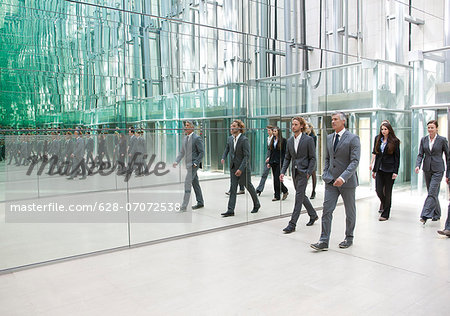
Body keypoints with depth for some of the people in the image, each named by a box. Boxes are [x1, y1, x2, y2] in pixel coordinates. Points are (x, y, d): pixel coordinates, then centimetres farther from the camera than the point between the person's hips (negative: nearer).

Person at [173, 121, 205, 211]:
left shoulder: (197, 138, -11)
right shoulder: (185, 138, 14)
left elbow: (202, 152, -11)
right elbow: (182, 152, 17)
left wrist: (195, 163, -17)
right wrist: (176, 161, 4)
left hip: (193, 164, -8)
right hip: (188, 164, 8)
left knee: (187, 183, -13)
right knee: (195, 183, 14)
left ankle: (184, 206, -11)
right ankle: (200, 203, 24)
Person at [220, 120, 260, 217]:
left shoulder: (244, 140, -17)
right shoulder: (230, 139, 3)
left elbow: (247, 156, -20)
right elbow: (227, 149, 22)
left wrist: (241, 169, -26)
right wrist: (223, 157, 3)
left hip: (243, 167, -5)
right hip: (233, 167, 6)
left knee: (248, 186, 10)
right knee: (233, 188, 2)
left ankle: (256, 204, 33)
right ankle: (230, 210, 2)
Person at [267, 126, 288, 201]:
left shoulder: (283, 140, -5)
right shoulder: (272, 140, 14)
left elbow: (285, 152, -8)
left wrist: (282, 162, -15)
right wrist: (269, 162, 12)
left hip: (279, 162, -6)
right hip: (273, 162, 6)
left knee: (277, 179, -11)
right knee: (275, 179, 7)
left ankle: (285, 191, 10)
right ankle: (277, 196, 12)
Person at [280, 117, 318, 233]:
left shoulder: (308, 140, -8)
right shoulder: (290, 140, 10)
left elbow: (313, 158, -7)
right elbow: (287, 158, 12)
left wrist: (308, 173, -14)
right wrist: (283, 172, 2)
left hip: (303, 172, -7)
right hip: (295, 172, 7)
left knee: (299, 197, -7)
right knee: (301, 195, 16)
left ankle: (292, 224, -5)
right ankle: (313, 215, 36)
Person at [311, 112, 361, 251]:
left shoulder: (353, 138, -10)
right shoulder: (329, 138, 10)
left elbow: (355, 161, -16)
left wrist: (343, 177, -27)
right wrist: (326, 174, 5)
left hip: (347, 181, -4)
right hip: (331, 181, 5)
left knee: (350, 211, 11)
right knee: (327, 209, -3)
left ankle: (349, 238, 28)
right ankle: (324, 241, 0)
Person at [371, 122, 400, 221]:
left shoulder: (394, 141, -3)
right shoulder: (378, 139, 10)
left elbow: (397, 157, -4)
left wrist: (395, 172, -10)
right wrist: (374, 170, 12)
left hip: (389, 169, -4)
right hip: (379, 169, 4)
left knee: (387, 192, 2)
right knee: (378, 190, -2)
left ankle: (385, 214, 12)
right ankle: (385, 205, 27)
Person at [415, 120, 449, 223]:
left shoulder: (442, 140, -4)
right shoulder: (423, 140, 6)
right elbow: (420, 154, 5)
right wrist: (417, 165, -12)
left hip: (438, 169, -4)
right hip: (427, 169, 5)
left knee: (432, 193, -12)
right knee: (432, 193, 13)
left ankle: (425, 215, -14)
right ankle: (436, 214, 26)